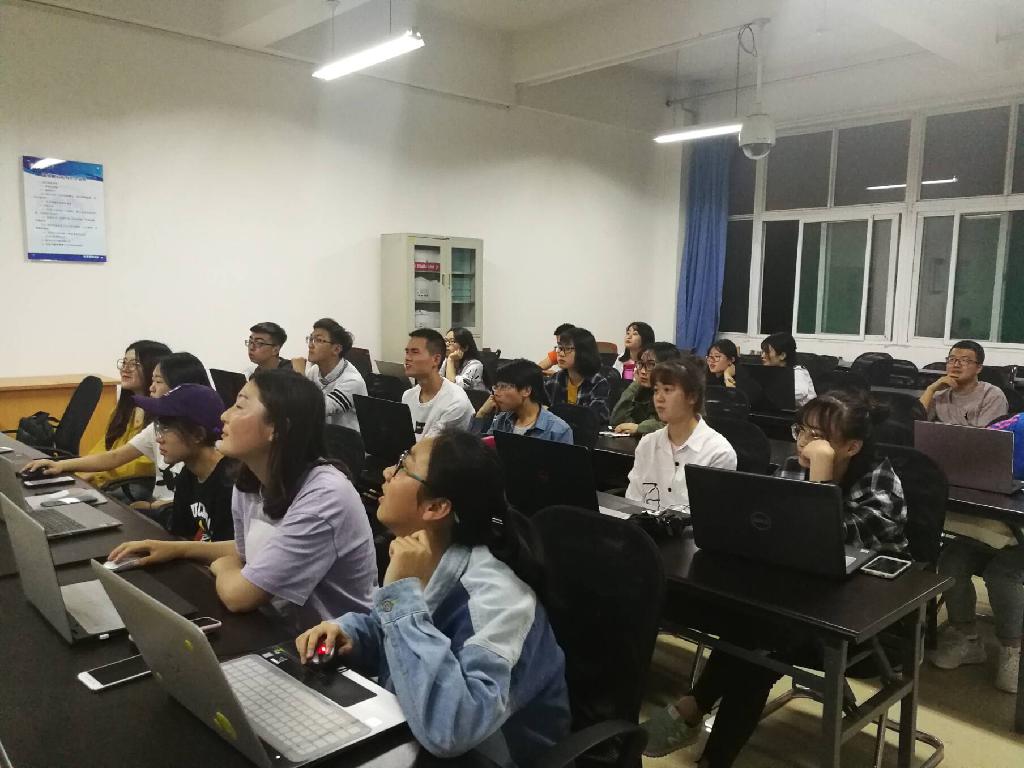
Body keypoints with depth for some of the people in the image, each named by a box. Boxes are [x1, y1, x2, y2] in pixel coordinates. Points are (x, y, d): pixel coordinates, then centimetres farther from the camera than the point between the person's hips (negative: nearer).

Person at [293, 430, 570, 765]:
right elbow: (389, 631, 13)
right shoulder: (422, 566, -5)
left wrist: (403, 591, -35)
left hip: (480, 759, -6)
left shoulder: (494, 596, -31)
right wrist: (346, 632, -9)